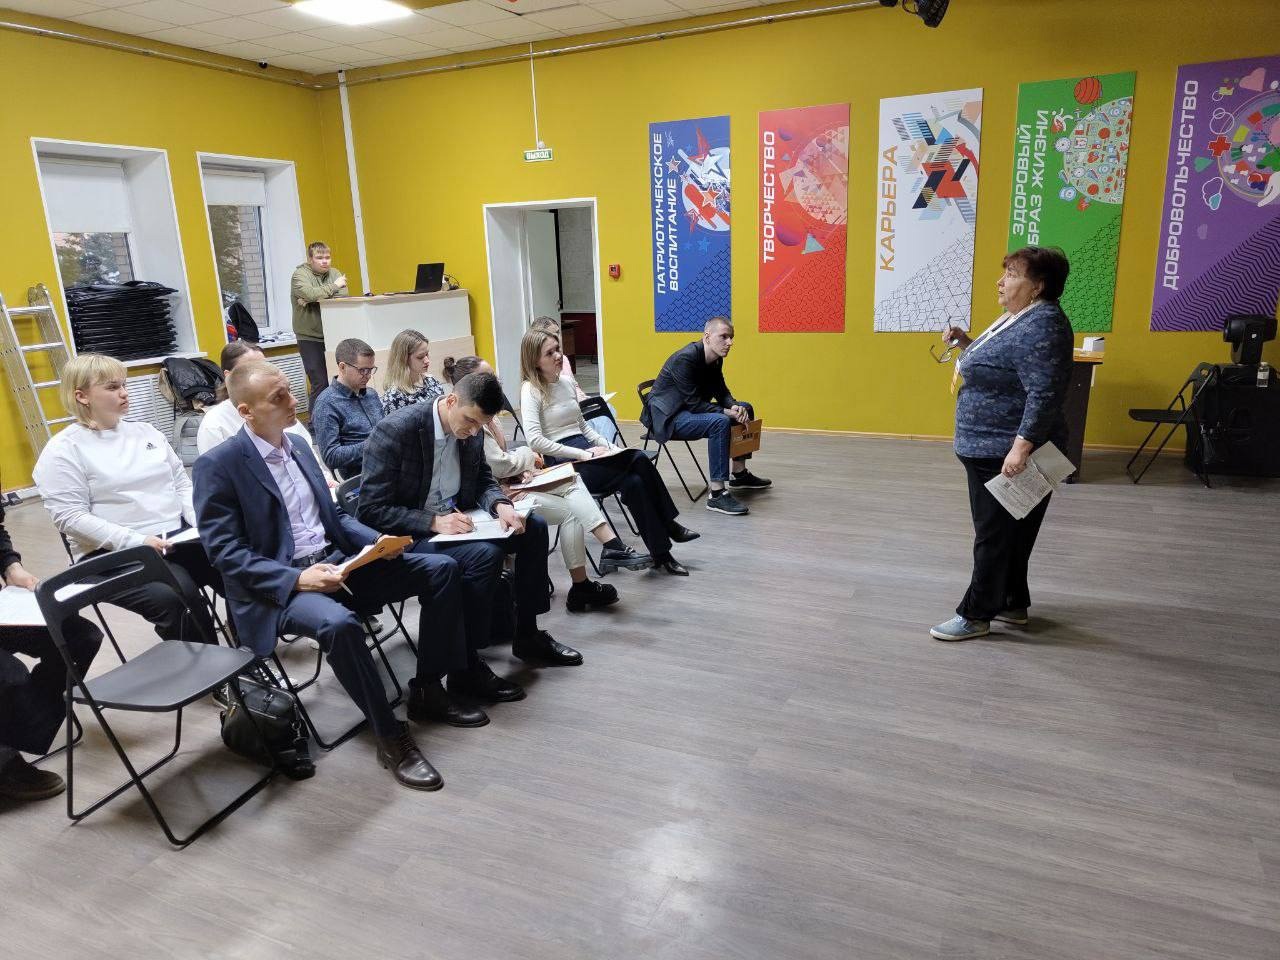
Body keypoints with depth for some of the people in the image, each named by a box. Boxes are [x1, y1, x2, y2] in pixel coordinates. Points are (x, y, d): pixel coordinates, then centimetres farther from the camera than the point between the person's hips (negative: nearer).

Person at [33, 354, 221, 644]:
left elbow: (182, 483, 18)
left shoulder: (145, 431, 16)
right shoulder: (63, 450, -1)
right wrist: (136, 541, -19)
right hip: (116, 555, -5)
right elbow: (71, 518, -10)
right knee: (176, 596, -33)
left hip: (180, 535, 5)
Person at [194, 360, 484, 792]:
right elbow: (225, 553, -14)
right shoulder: (218, 465, -10)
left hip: (334, 562, 8)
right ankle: (389, 735, -18)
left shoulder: (299, 448, 13)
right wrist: (296, 578, -25)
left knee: (439, 569, -5)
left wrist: (379, 542, 0)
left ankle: (427, 690, 6)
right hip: (275, 586, -7)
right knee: (338, 623, -39)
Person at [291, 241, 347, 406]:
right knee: (320, 384, -8)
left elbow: (343, 296, -7)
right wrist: (334, 286, -11)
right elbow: (310, 294, -23)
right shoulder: (300, 275, -3)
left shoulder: (334, 273, 11)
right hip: (310, 338, -5)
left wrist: (312, 300, -14)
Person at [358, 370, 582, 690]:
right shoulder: (395, 431, -22)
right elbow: (371, 510, -20)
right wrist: (434, 521, -29)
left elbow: (483, 480, 12)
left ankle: (527, 634, 11)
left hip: (454, 521, 8)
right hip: (408, 538, -8)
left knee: (534, 527, -1)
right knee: (484, 555, -30)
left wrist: (501, 505, -12)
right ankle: (465, 665, -14)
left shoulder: (471, 428, -2)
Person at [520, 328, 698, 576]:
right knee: (639, 460, -23)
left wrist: (608, 447, 5)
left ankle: (661, 554, -14)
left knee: (634, 482, -23)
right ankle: (669, 525, -9)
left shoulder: (567, 381, 14)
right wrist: (581, 454, -21)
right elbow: (535, 441, -20)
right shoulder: (531, 390, -8)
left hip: (585, 454, 6)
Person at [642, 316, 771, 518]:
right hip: (667, 417, -10)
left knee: (746, 408, 11)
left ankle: (740, 475, 21)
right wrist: (728, 412, -26)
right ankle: (717, 495, -32)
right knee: (719, 422, -34)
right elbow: (694, 403, -26)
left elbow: (722, 392, 9)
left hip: (691, 410, 10)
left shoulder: (715, 359, 4)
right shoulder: (685, 359, -24)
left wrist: (735, 407, -12)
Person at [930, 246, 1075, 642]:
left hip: (1007, 452, -10)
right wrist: (965, 342, 9)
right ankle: (1013, 603, 27)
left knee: (996, 534, -2)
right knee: (1008, 532, 16)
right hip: (989, 448, 10)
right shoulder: (1017, 318, 13)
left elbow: (1044, 394, -26)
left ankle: (976, 615, 6)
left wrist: (1021, 446, -31)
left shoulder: (1042, 326, -18)